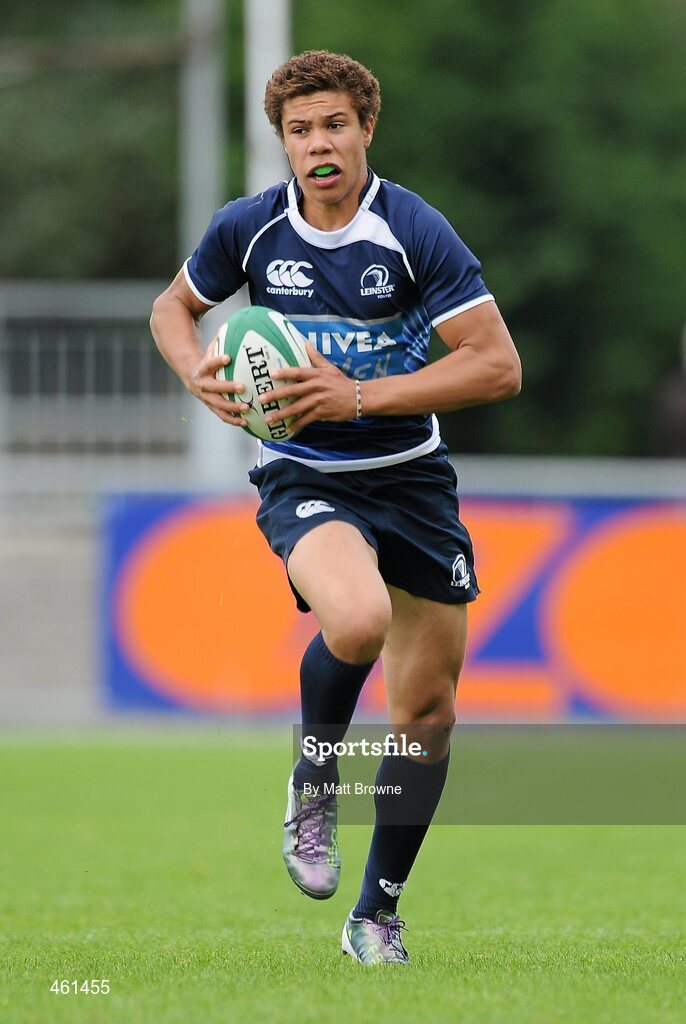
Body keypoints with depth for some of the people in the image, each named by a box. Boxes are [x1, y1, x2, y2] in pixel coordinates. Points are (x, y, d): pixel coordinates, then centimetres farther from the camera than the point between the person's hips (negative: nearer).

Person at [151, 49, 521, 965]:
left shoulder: (415, 232, -12)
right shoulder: (248, 229, -4)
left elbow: (498, 367, -15)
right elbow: (173, 307, 15)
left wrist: (361, 395, -21)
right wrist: (198, 374, -7)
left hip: (411, 474, 1)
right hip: (305, 476, -1)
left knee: (428, 708, 5)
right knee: (357, 622, -33)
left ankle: (378, 914, 24)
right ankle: (313, 782, -2)